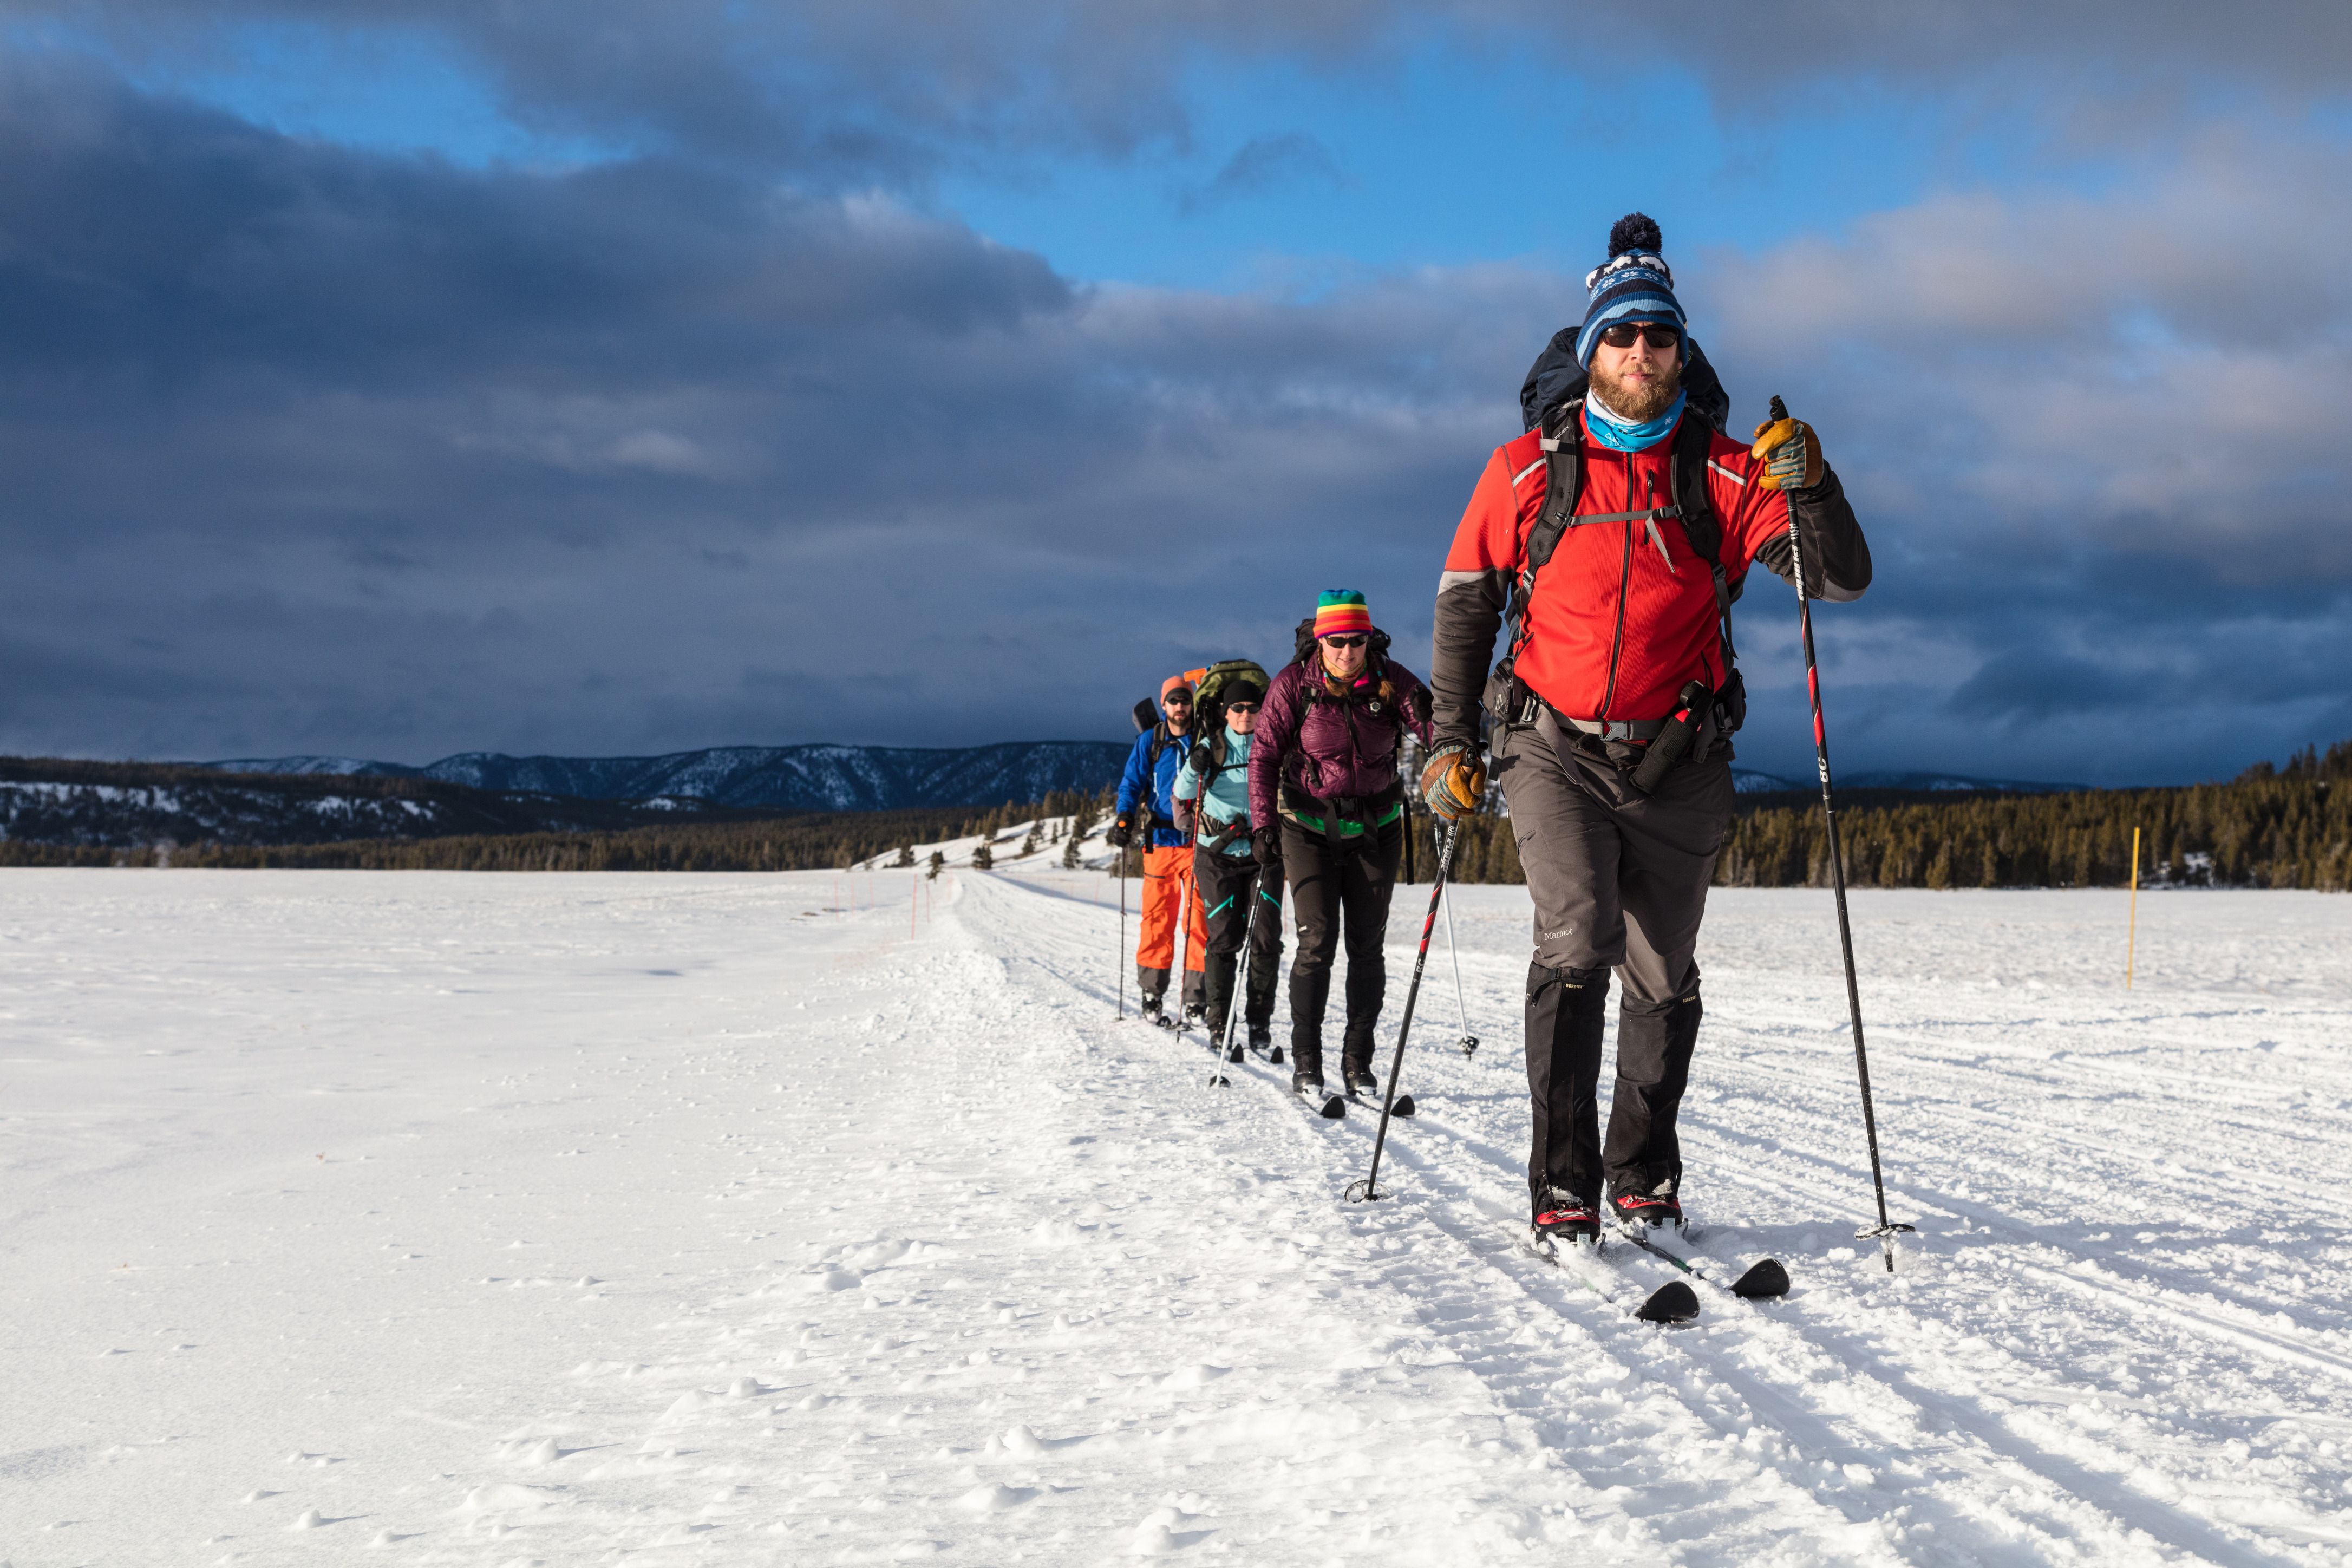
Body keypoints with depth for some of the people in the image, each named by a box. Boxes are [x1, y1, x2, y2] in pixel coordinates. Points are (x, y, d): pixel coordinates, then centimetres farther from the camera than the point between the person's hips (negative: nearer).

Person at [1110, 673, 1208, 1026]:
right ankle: (1151, 994, 8)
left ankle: (1195, 998, -3)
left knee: (1198, 919, -6)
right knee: (1157, 918, -2)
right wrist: (1124, 821, -8)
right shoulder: (1149, 742, 8)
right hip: (1160, 841, 0)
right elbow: (1132, 784, 7)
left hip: (1198, 841, 0)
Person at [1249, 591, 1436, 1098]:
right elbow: (1265, 756, -8)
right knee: (1318, 941, -11)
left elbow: (1431, 722, -20)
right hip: (1310, 827, -2)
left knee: (1367, 945, 2)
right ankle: (1306, 1062, -2)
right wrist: (1264, 823, -16)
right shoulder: (1293, 685, -11)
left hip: (1376, 828, 2)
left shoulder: (1390, 681, -9)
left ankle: (1358, 1061, 11)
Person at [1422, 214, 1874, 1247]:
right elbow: (1464, 601, 10)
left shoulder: (1723, 472, 1)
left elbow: (1843, 579, -5)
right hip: (1558, 752, -2)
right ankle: (1563, 1188, -12)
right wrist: (1451, 741, 6)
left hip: (1680, 763, 2)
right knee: (1577, 949, -18)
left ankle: (1644, 1176, 23)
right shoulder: (1526, 471, 1)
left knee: (1664, 976, 8)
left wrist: (1809, 488, -22)